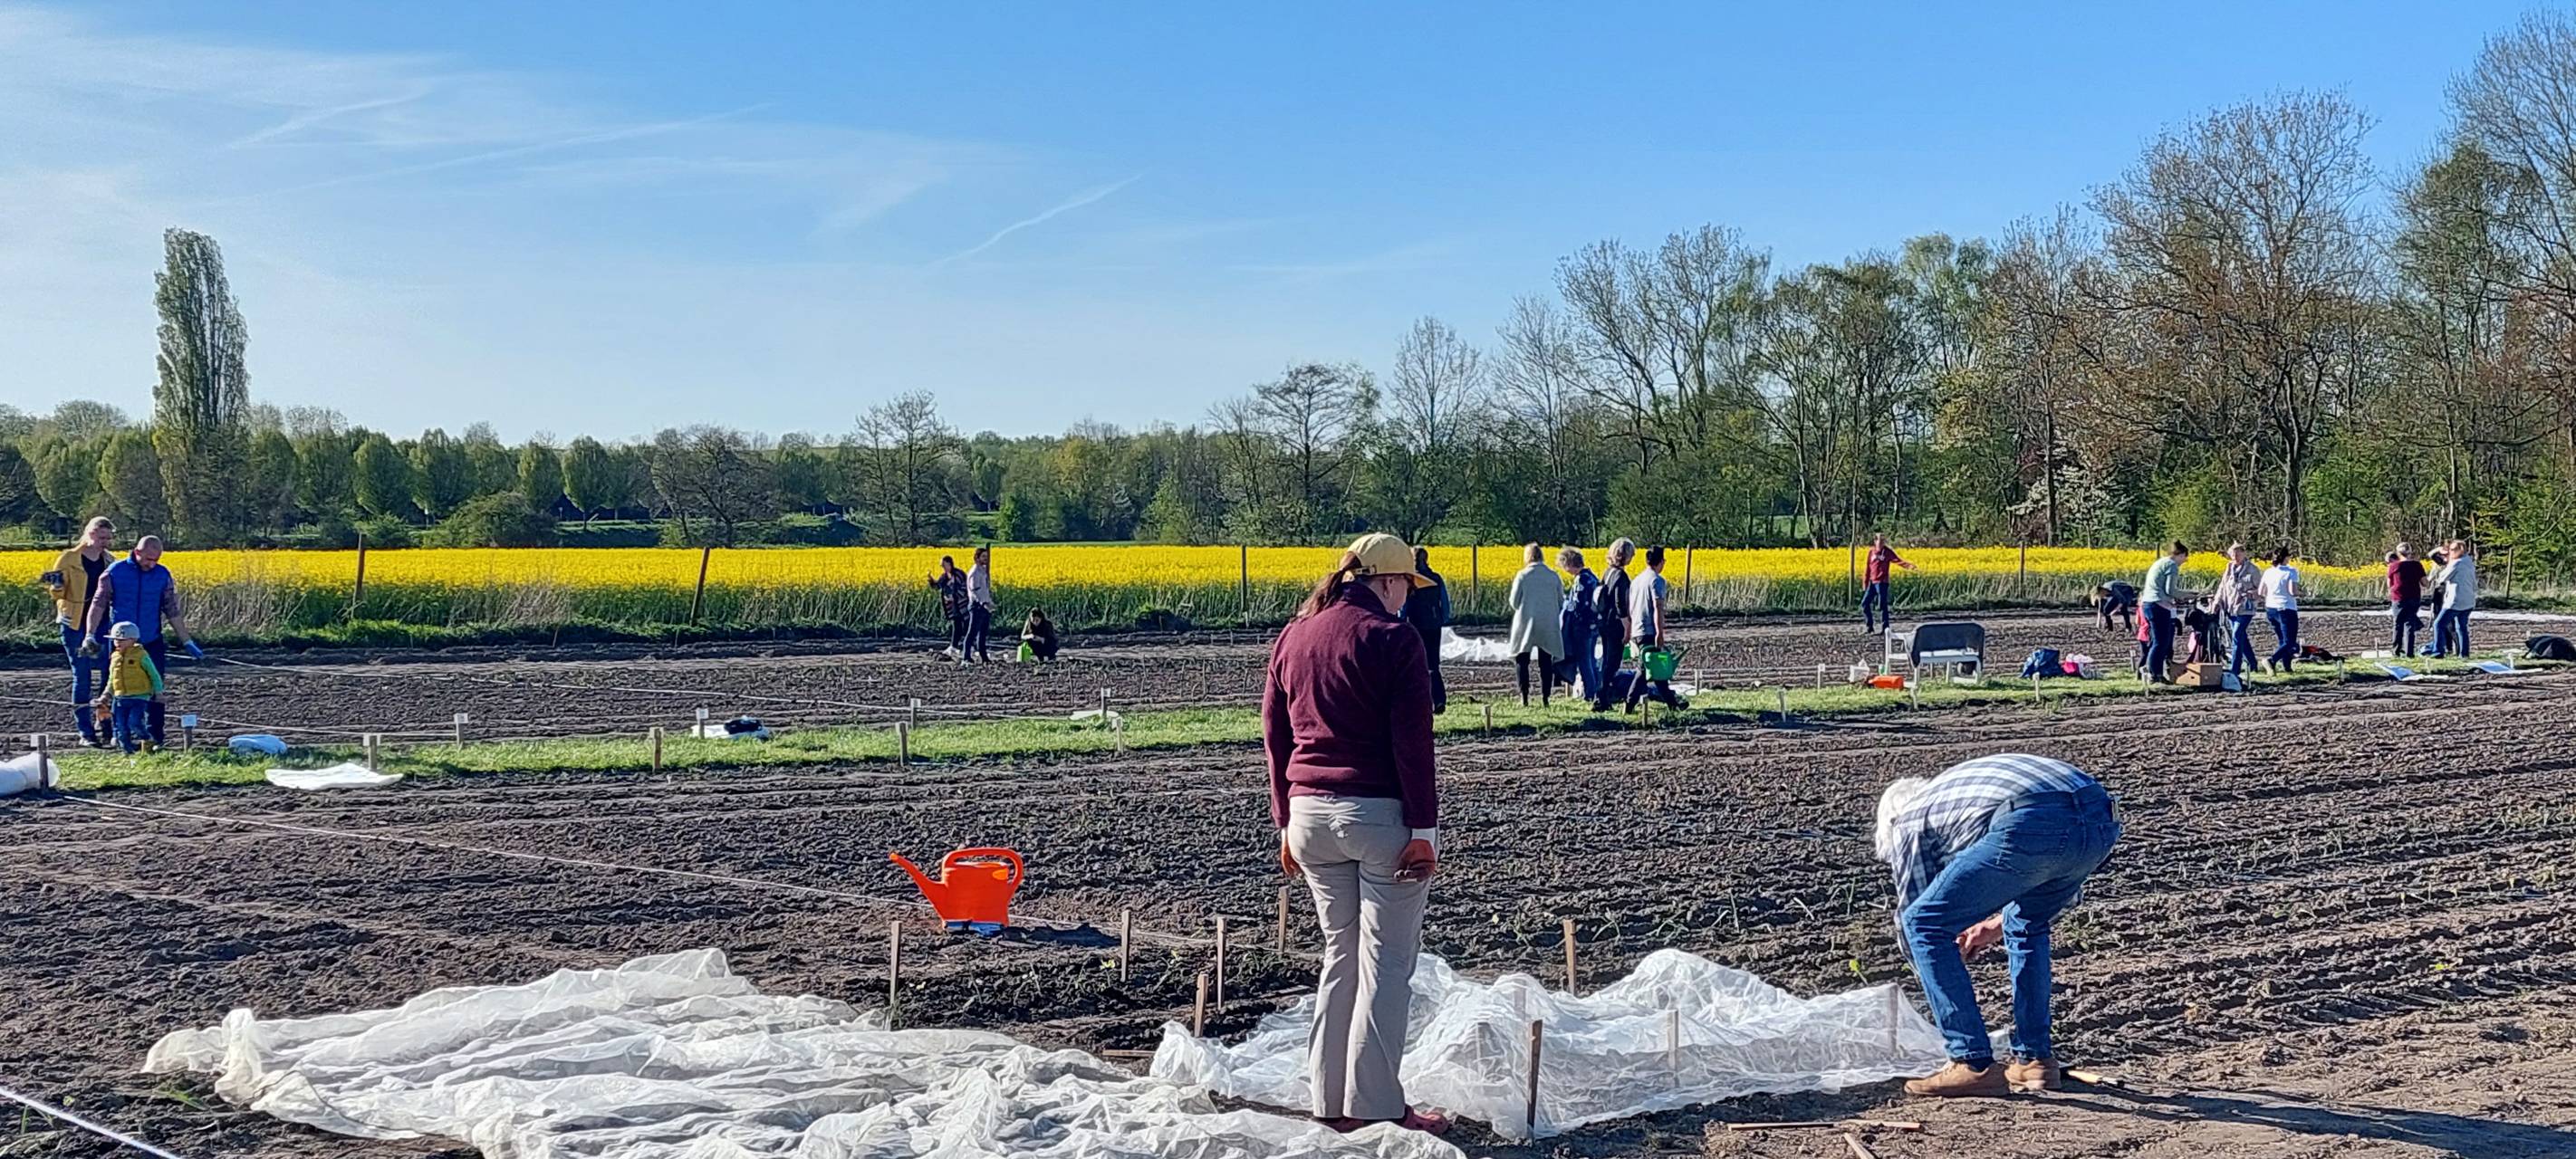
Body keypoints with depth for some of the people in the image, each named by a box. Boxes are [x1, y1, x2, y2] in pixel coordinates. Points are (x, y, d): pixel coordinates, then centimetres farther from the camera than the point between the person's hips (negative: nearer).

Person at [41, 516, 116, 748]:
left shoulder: (109, 561, 9)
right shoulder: (69, 559, -3)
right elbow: (58, 593, -1)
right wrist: (56, 584, -21)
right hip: (75, 625, -4)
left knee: (105, 676, -1)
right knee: (82, 677, -1)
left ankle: (104, 727, 7)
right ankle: (86, 732, 3)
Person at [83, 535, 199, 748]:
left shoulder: (163, 575, 2)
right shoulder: (115, 572, -5)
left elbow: (173, 611, 8)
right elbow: (99, 603, -5)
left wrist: (187, 642, 8)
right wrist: (90, 635, -15)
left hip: (152, 643, 1)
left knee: (156, 689, -2)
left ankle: (155, 735, 5)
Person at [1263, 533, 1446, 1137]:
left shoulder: (1292, 637, 10)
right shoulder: (1393, 638, -10)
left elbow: (1275, 736, 13)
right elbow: (1412, 741, -14)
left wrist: (1287, 823, 19)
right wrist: (1424, 828, -11)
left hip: (1310, 815, 7)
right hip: (1382, 815, -6)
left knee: (1340, 955, 16)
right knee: (1386, 963, 1)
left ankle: (1330, 1100, 18)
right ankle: (1376, 1105, 3)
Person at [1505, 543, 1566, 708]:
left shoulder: (1522, 576, -10)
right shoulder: (1554, 576, -1)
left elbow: (1514, 603, -5)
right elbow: (1561, 603, 6)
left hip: (1526, 625, -2)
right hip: (1549, 626, 2)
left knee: (1522, 661, 8)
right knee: (1546, 662, 10)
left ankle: (1524, 697, 0)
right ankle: (1545, 698, 6)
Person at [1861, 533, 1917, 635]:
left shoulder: (1888, 551, -1)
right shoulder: (1872, 551, 9)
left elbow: (1898, 560, -11)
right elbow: (1867, 567, 12)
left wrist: (1909, 566, -28)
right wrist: (1865, 583, 11)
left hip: (1882, 582, -5)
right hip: (1872, 582, 5)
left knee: (1882, 606, -6)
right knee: (1865, 603, 4)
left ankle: (1885, 628, 3)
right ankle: (1869, 626, 15)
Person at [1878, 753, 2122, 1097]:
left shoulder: (1906, 821, 25)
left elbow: (1912, 911, 27)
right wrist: (1999, 925, 52)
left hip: (2033, 828, -7)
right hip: (2102, 820, 7)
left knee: (1924, 924, 8)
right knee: (2028, 926, 32)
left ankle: (1974, 1065, 6)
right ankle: (2034, 1060, 28)